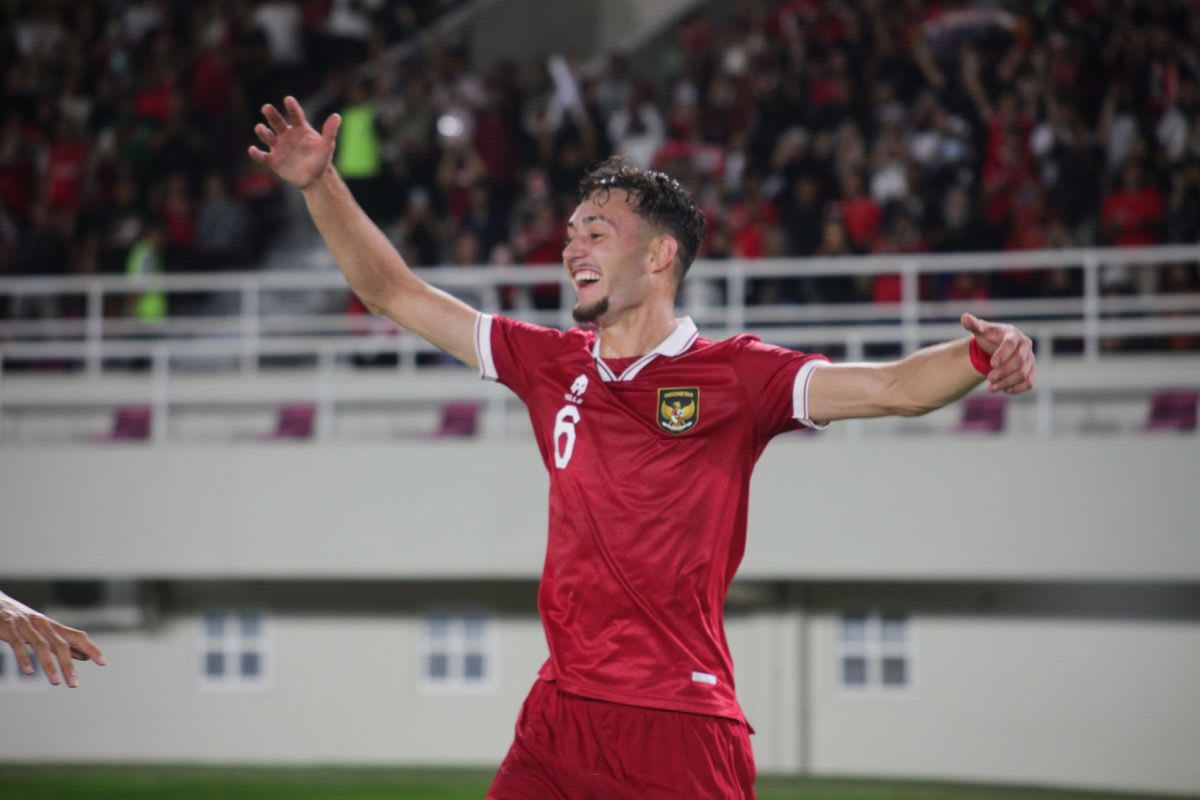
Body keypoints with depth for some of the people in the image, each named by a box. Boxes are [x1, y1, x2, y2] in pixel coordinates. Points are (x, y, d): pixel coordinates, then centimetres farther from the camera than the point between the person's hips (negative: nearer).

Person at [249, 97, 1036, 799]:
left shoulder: (734, 375, -2)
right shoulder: (554, 365, 13)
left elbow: (890, 387, -14)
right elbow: (395, 293, 18)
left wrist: (979, 356, -34)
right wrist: (320, 183, 13)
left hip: (681, 731, -5)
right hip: (558, 717, 5)